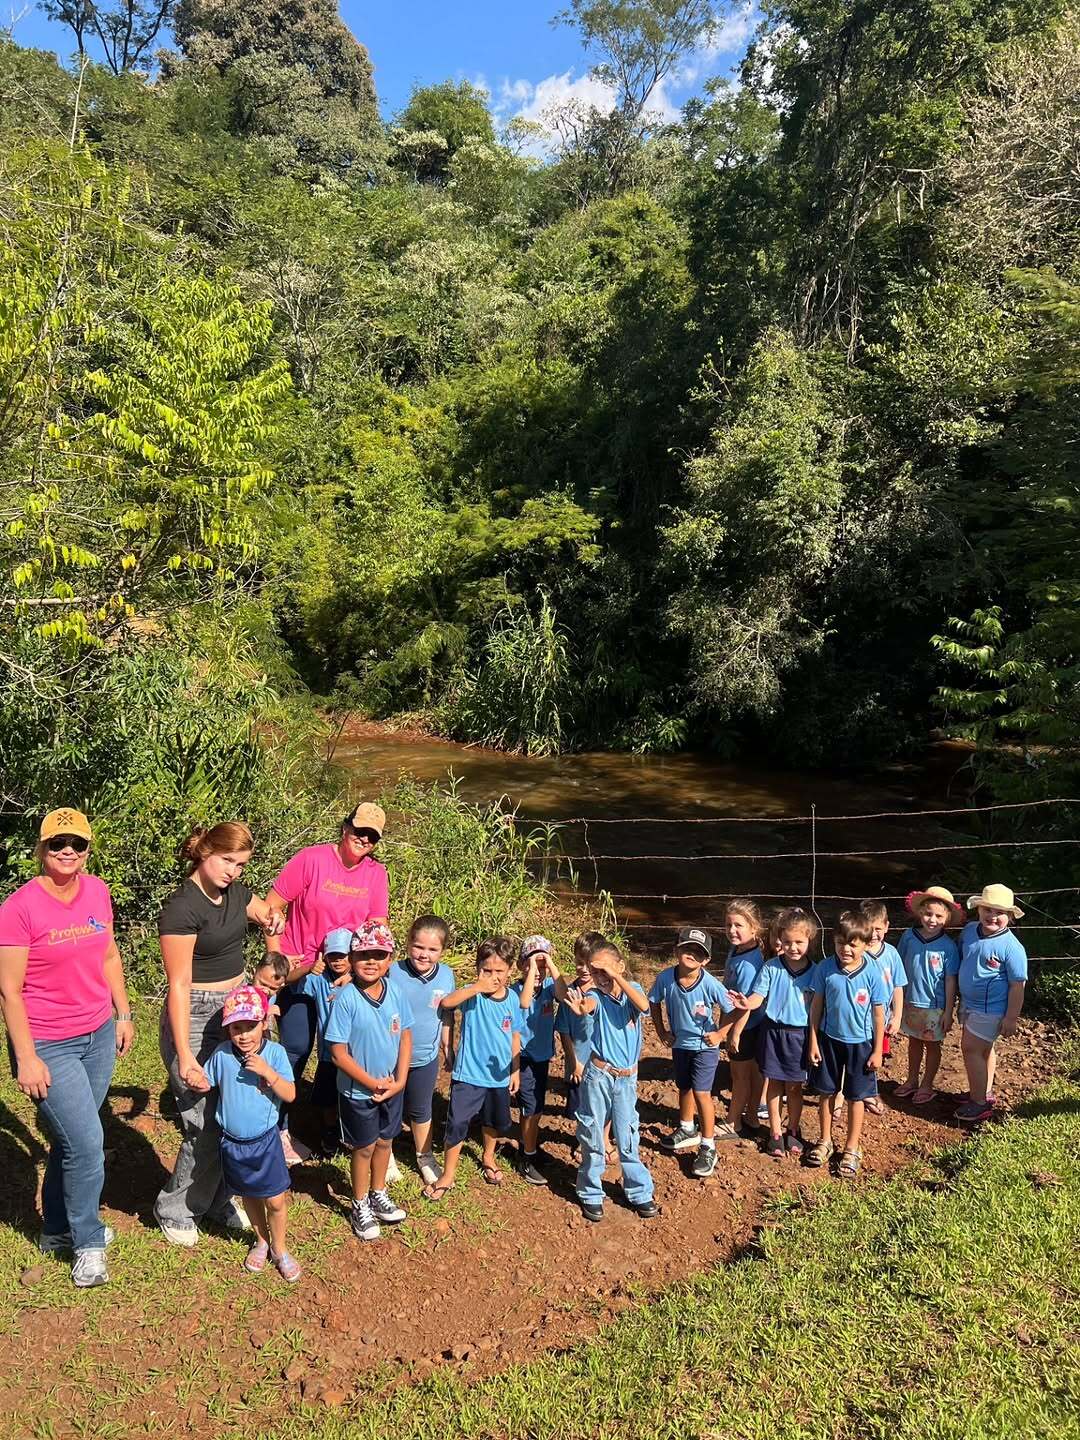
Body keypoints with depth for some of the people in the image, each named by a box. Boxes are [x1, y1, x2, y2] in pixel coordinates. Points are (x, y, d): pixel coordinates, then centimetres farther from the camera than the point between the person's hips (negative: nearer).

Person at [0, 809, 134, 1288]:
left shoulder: (97, 891, -1)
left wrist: (123, 1015, 11)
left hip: (98, 1035, 5)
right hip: (48, 1046, -5)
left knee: (71, 1139, 18)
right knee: (87, 1144, -3)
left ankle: (57, 1229, 39)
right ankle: (88, 1243, 20)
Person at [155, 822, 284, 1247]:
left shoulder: (234, 893, 3)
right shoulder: (182, 908, -20)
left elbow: (268, 914, 25)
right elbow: (179, 986, -20)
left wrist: (272, 921, 1)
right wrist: (185, 1058, -21)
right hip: (196, 1019, -7)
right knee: (206, 1125, -3)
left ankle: (218, 1199, 29)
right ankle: (175, 1210, 20)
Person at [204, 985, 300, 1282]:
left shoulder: (275, 1052, -16)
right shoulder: (222, 1054, -11)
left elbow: (290, 1095, -17)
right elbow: (208, 1084, 3)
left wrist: (267, 1072, -30)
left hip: (265, 1139, -2)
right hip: (232, 1141, 2)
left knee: (275, 1200, 5)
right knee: (249, 1195, 20)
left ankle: (279, 1250, 30)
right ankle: (261, 1241, 44)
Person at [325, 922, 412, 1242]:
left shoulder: (396, 992, -10)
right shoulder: (346, 999, -23)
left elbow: (405, 1037, -1)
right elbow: (338, 1052, -20)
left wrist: (399, 1080, -9)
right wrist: (373, 1083, -16)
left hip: (392, 1087, 4)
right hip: (358, 1090, -4)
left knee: (384, 1141, 21)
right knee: (365, 1147, 13)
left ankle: (378, 1193, 45)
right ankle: (360, 1205, 36)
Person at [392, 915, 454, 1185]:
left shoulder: (446, 975, -11)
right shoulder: (393, 973, -24)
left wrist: (447, 1046, 12)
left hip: (426, 1058, 3)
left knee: (420, 1111, 22)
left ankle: (424, 1156, 43)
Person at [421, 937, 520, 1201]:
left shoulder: (512, 1000, -5)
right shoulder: (472, 993, -17)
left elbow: (515, 1037, 6)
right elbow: (447, 1002, -37)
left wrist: (515, 1070, 9)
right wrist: (477, 987, -44)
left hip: (499, 1075, 4)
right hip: (468, 1074, -4)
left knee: (495, 1122, 23)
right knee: (456, 1124, -5)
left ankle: (488, 1158, 51)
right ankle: (447, 1176, 14)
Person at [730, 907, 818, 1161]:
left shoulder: (813, 972, -6)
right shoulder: (770, 967, -8)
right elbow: (757, 997, -9)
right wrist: (745, 1004, -32)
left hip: (799, 1033, 0)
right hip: (773, 1031, 0)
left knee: (794, 1086, 12)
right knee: (773, 1084, 10)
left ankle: (793, 1132, 32)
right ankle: (775, 1133, 25)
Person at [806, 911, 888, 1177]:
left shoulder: (872, 973, -17)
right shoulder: (825, 968, -13)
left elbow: (879, 1014, -8)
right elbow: (816, 1005, -4)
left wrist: (877, 1051, -5)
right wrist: (813, 1041, -2)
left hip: (860, 1042, -1)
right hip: (829, 1039, 1)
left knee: (855, 1096, 12)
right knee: (827, 1092, 15)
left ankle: (852, 1148, 28)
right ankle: (825, 1141, 33)